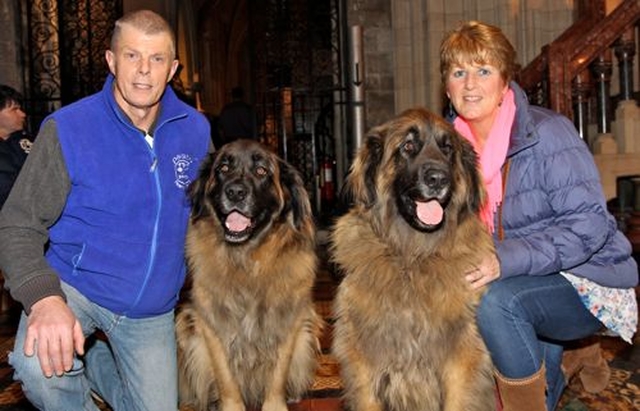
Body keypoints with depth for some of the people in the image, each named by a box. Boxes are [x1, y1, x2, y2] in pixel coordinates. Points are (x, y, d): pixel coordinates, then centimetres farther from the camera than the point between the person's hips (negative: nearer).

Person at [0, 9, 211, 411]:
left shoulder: (195, 129, -5)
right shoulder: (68, 129, -17)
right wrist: (44, 298, -33)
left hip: (152, 309, 4)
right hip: (74, 286, -4)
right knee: (40, 366, -34)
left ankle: (93, 362, 39)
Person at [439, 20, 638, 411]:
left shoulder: (547, 132, -17)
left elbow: (589, 224, -22)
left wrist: (508, 259, -33)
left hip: (587, 284, -7)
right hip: (527, 284, 7)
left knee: (496, 301, -30)